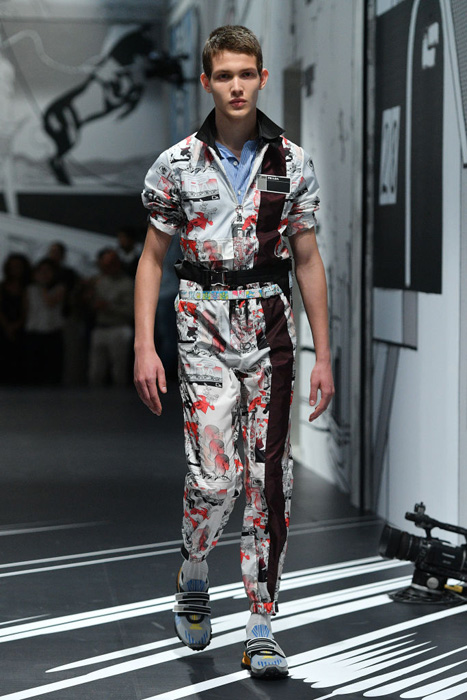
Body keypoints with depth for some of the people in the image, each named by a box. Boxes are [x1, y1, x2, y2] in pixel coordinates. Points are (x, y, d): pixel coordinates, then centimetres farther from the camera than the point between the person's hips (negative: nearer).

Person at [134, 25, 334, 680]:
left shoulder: (292, 161, 4)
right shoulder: (176, 164, 1)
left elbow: (308, 261, 7)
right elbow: (152, 258, 6)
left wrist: (324, 356, 4)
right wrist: (144, 347, -4)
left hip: (270, 325, 2)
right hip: (204, 326, -1)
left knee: (269, 479, -1)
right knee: (214, 478, -10)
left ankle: (262, 627, 8)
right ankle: (193, 575, 21)